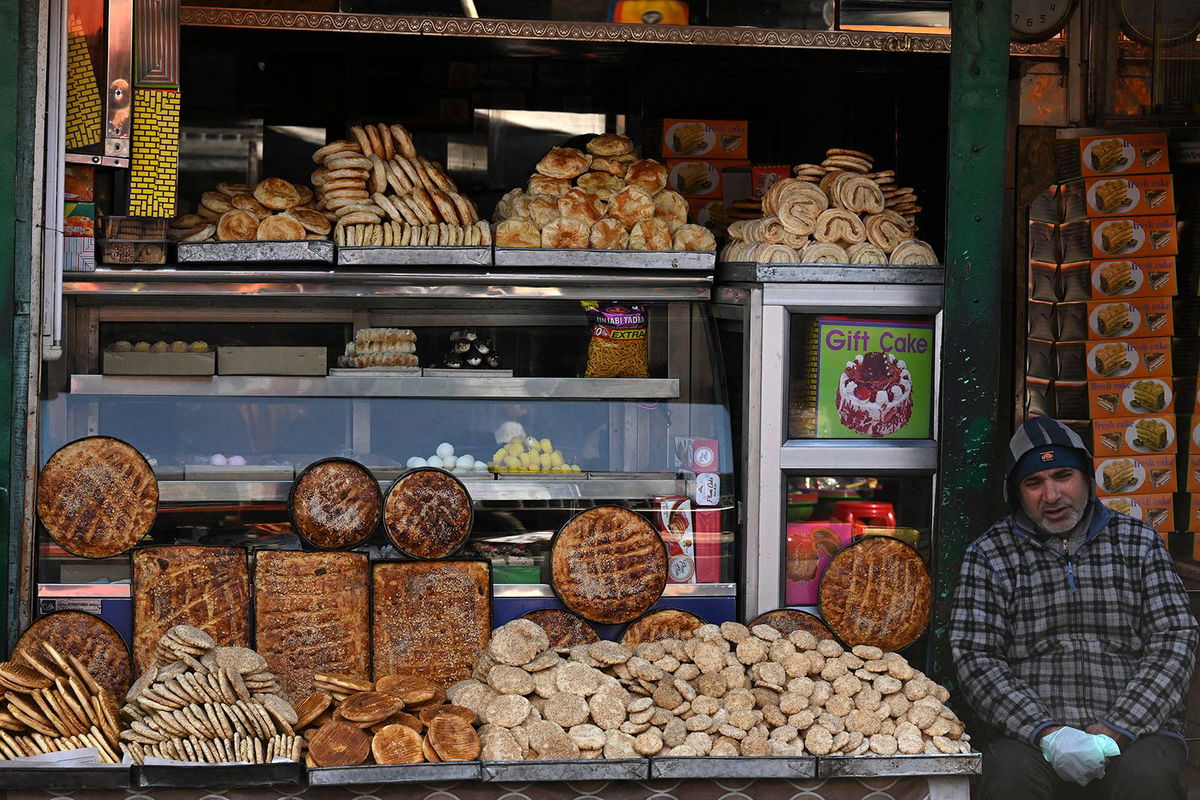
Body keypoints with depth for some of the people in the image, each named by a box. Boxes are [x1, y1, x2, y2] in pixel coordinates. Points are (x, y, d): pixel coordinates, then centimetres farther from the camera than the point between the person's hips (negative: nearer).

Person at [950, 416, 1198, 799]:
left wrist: (1115, 731, -10)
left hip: (1134, 728, 1)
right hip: (1032, 734, 0)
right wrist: (1046, 732, -15)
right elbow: (974, 657, 0)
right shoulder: (989, 554, 8)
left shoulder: (1138, 541, 12)